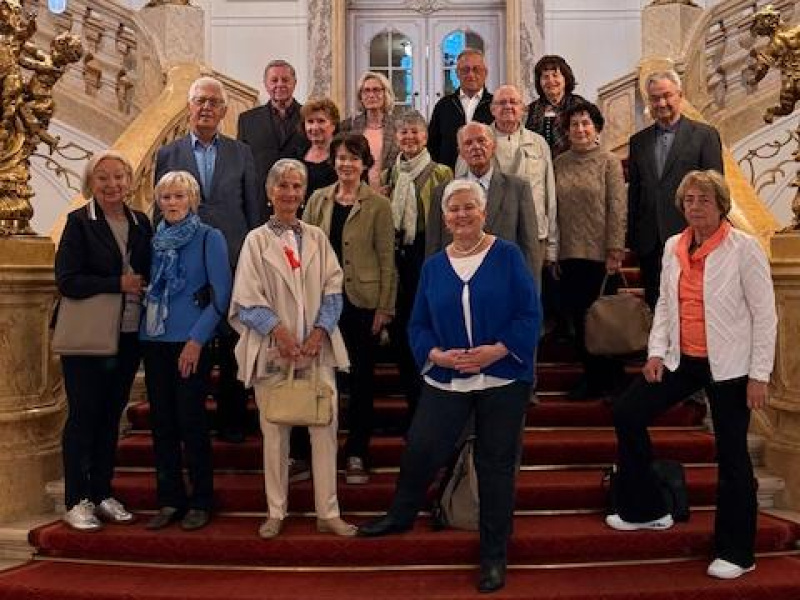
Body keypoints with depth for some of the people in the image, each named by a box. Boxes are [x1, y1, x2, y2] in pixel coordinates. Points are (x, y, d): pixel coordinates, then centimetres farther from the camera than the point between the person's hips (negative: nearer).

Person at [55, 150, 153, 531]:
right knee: (83, 416, 2)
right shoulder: (79, 223, -6)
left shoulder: (141, 223, 9)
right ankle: (77, 501, 12)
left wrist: (142, 286, -5)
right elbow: (66, 281, -14)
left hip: (129, 336, 5)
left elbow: (148, 275, 16)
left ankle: (102, 494, 23)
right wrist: (119, 284, -15)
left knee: (111, 415, 12)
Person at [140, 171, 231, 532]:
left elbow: (221, 295, -7)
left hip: (191, 342, -5)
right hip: (154, 341, 5)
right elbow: (147, 288, 19)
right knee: (162, 423, 7)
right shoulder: (156, 239, 12)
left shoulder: (209, 238, -2)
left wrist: (197, 339, -13)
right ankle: (169, 500, 17)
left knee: (191, 421, -2)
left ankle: (201, 502, 10)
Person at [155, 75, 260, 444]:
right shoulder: (167, 155, 7)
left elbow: (254, 209, 8)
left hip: (234, 262, 0)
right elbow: (162, 212, 8)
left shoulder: (241, 154, 8)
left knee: (232, 347, 5)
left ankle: (231, 420, 16)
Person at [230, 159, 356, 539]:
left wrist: (320, 332, -9)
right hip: (272, 350, -2)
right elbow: (247, 300, -4)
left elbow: (333, 290, 5)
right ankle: (276, 512, 20)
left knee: (325, 429, 1)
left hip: (317, 349, 2)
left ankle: (328, 513, 12)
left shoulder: (317, 237, 9)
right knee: (275, 433, 6)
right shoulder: (257, 240, 2)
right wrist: (279, 331, -16)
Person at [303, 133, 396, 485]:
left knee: (361, 378, 6)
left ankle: (356, 455, 17)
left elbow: (386, 259, -3)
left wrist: (384, 308, -7)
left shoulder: (378, 206, -2)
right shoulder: (318, 200, 6)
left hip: (362, 301, -2)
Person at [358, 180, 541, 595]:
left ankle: (494, 555, 22)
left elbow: (530, 314, -9)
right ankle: (400, 515, 30)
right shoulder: (433, 266, 5)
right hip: (446, 380, 3)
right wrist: (437, 355, -13)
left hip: (503, 379, -2)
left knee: (496, 464, 6)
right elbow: (418, 325, 6)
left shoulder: (507, 256, -4)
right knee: (420, 449, 0)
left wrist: (497, 350, -21)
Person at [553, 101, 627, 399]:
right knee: (579, 318, 7)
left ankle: (610, 378, 21)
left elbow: (618, 208, -6)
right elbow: (554, 209, 7)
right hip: (569, 254, 3)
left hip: (600, 254, -3)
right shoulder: (560, 163, 7)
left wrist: (615, 251, -12)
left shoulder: (609, 161, -1)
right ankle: (590, 375, 21)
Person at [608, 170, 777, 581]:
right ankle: (646, 509, 19)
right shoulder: (673, 247, 5)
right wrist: (656, 351, -1)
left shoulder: (744, 248, -11)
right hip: (682, 360, 6)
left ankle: (736, 553, 20)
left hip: (729, 366, -5)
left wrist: (759, 375, -12)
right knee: (627, 413, 2)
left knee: (732, 455, 4)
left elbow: (764, 314, -10)